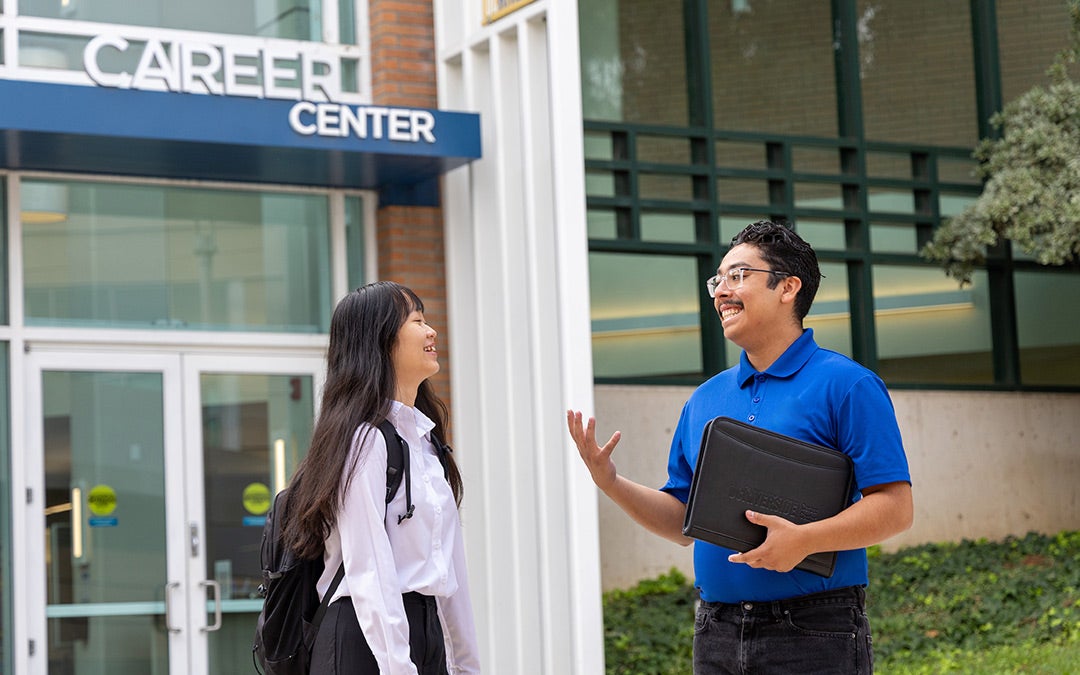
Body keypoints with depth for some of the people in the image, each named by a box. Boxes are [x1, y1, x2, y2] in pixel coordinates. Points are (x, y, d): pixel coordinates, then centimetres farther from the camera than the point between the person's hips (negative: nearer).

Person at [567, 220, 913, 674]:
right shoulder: (704, 400, 15)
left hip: (814, 635, -5)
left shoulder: (845, 385, -4)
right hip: (716, 636, 6)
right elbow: (684, 522, 18)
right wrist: (611, 483, 3)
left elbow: (895, 508, -10)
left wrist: (804, 539, -23)